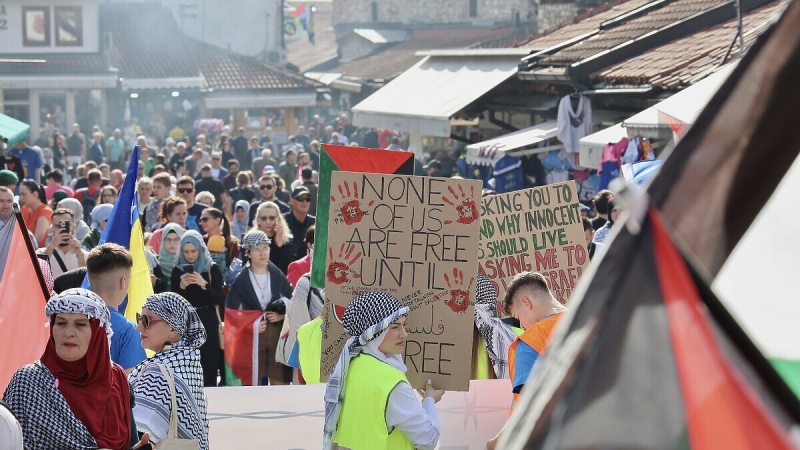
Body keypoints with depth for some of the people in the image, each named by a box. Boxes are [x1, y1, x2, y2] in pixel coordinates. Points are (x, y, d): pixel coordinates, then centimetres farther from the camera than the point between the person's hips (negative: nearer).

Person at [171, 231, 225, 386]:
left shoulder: (212, 269, 2)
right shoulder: (178, 271, 6)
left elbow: (220, 300, -4)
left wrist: (204, 285, -18)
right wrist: (182, 286, -15)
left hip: (208, 322, -1)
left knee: (209, 366, -5)